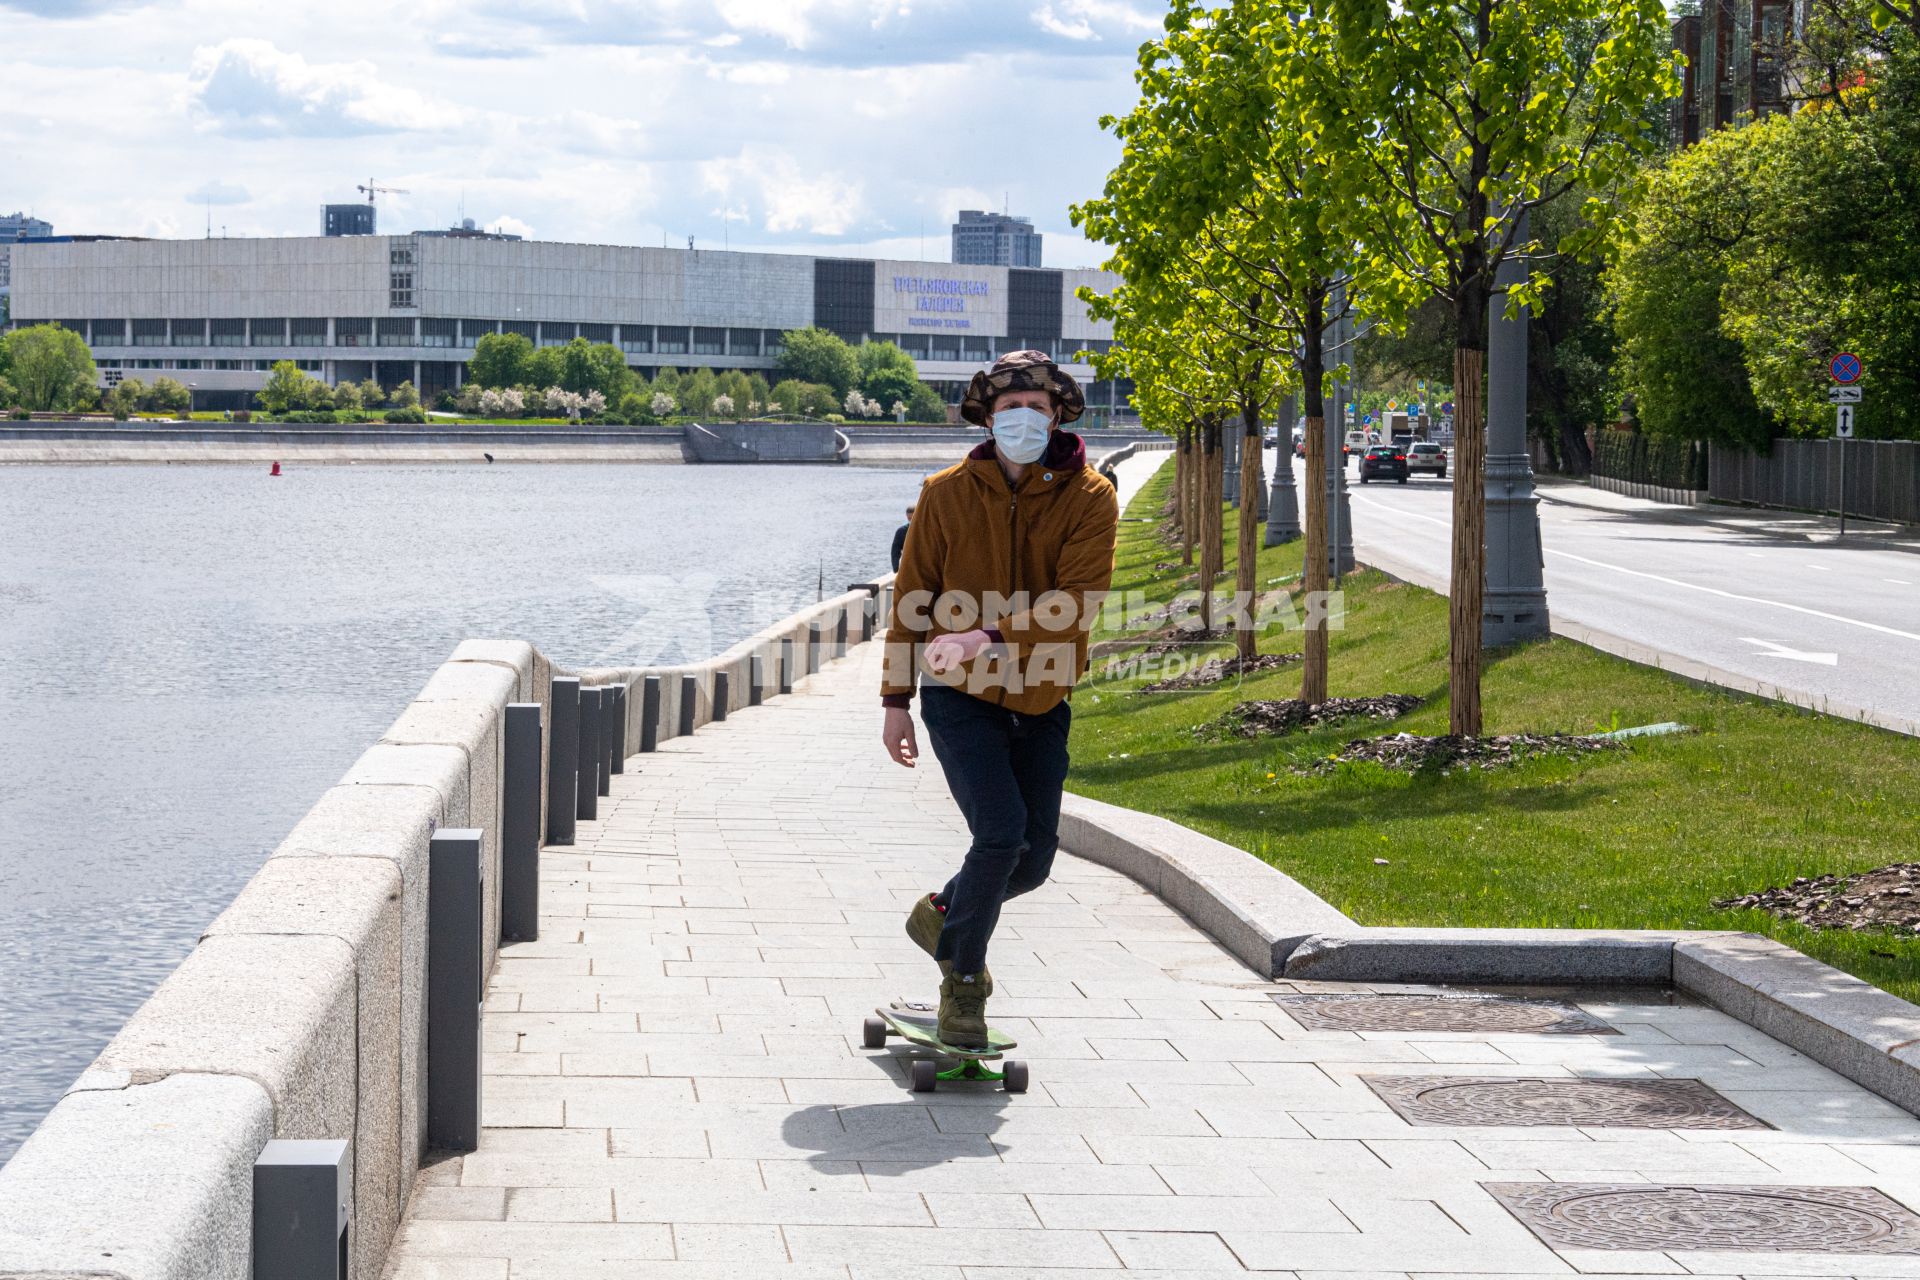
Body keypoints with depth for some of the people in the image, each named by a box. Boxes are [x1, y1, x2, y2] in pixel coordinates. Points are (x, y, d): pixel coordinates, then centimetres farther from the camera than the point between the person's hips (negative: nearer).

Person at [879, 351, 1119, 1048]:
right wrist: (896, 699, 1)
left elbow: (1076, 601, -18)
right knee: (1001, 831, -18)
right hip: (959, 697, -2)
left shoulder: (1089, 498, -5)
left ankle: (942, 913, 36)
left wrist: (991, 638, -30)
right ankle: (962, 975, 2)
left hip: (1040, 702, 2)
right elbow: (912, 598, 3)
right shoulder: (947, 493, -3)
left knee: (1034, 858, 5)